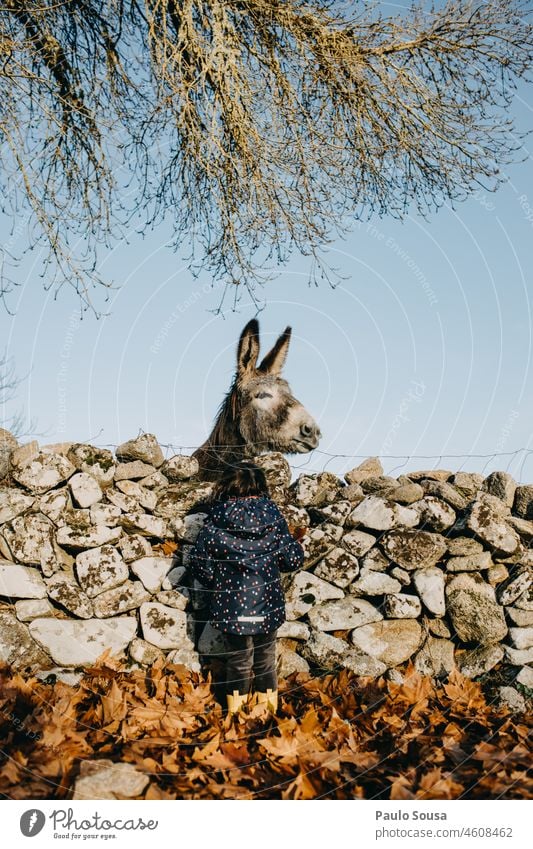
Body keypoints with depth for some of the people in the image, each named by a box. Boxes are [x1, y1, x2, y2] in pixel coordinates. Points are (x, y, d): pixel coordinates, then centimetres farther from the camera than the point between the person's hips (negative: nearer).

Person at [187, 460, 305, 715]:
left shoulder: (217, 519, -11)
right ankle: (268, 704, 33)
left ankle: (236, 710, 29)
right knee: (265, 656, 20)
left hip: (231, 607, 0)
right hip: (267, 606, 1)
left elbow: (199, 562, -8)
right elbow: (293, 559, -6)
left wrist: (216, 584, 11)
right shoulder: (273, 516, -9)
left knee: (238, 658, 17)